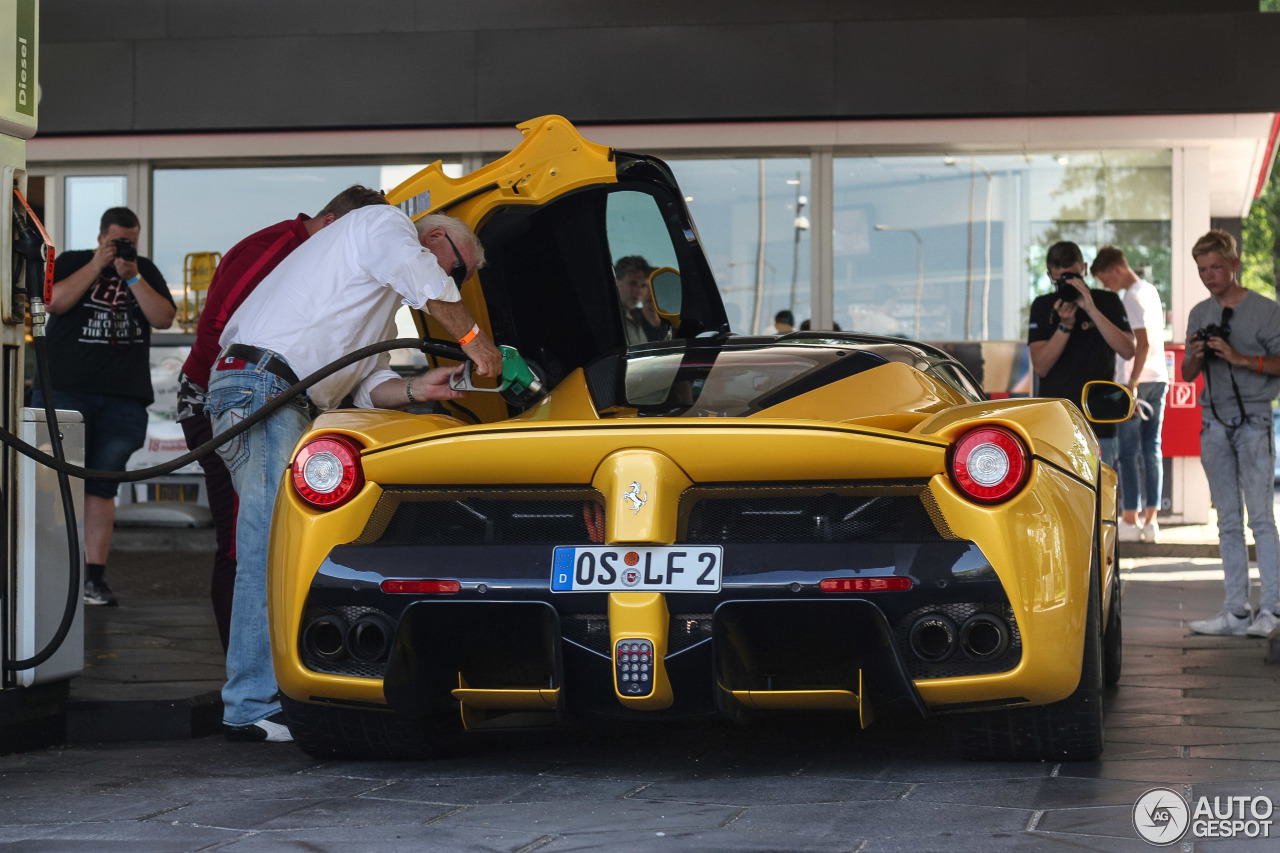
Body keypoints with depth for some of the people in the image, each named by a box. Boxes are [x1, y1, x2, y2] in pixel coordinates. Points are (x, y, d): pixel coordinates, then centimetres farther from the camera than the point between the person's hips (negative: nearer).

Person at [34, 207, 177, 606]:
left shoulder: (146, 271, 14)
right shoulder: (71, 262, 9)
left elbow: (164, 318, 1)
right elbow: (54, 302, -8)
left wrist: (133, 278, -8)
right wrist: (96, 266, -10)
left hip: (123, 399, 2)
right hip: (65, 390, -2)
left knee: (101, 486, 1)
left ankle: (94, 576, 1)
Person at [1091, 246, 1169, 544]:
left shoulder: (1132, 297, -11)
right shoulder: (1151, 291, 16)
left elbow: (1143, 343, -20)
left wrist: (1132, 384, -21)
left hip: (1138, 379, -9)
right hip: (1159, 377, 9)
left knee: (1128, 451, -4)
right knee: (1152, 449, 7)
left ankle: (1129, 521, -4)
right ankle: (1150, 521, 6)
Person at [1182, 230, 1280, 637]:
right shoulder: (1199, 314, 13)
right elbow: (1187, 375, 18)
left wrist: (1240, 358, -17)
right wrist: (1195, 356, -4)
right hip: (1214, 421, 5)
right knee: (1228, 521, 6)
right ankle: (1235, 611, 8)